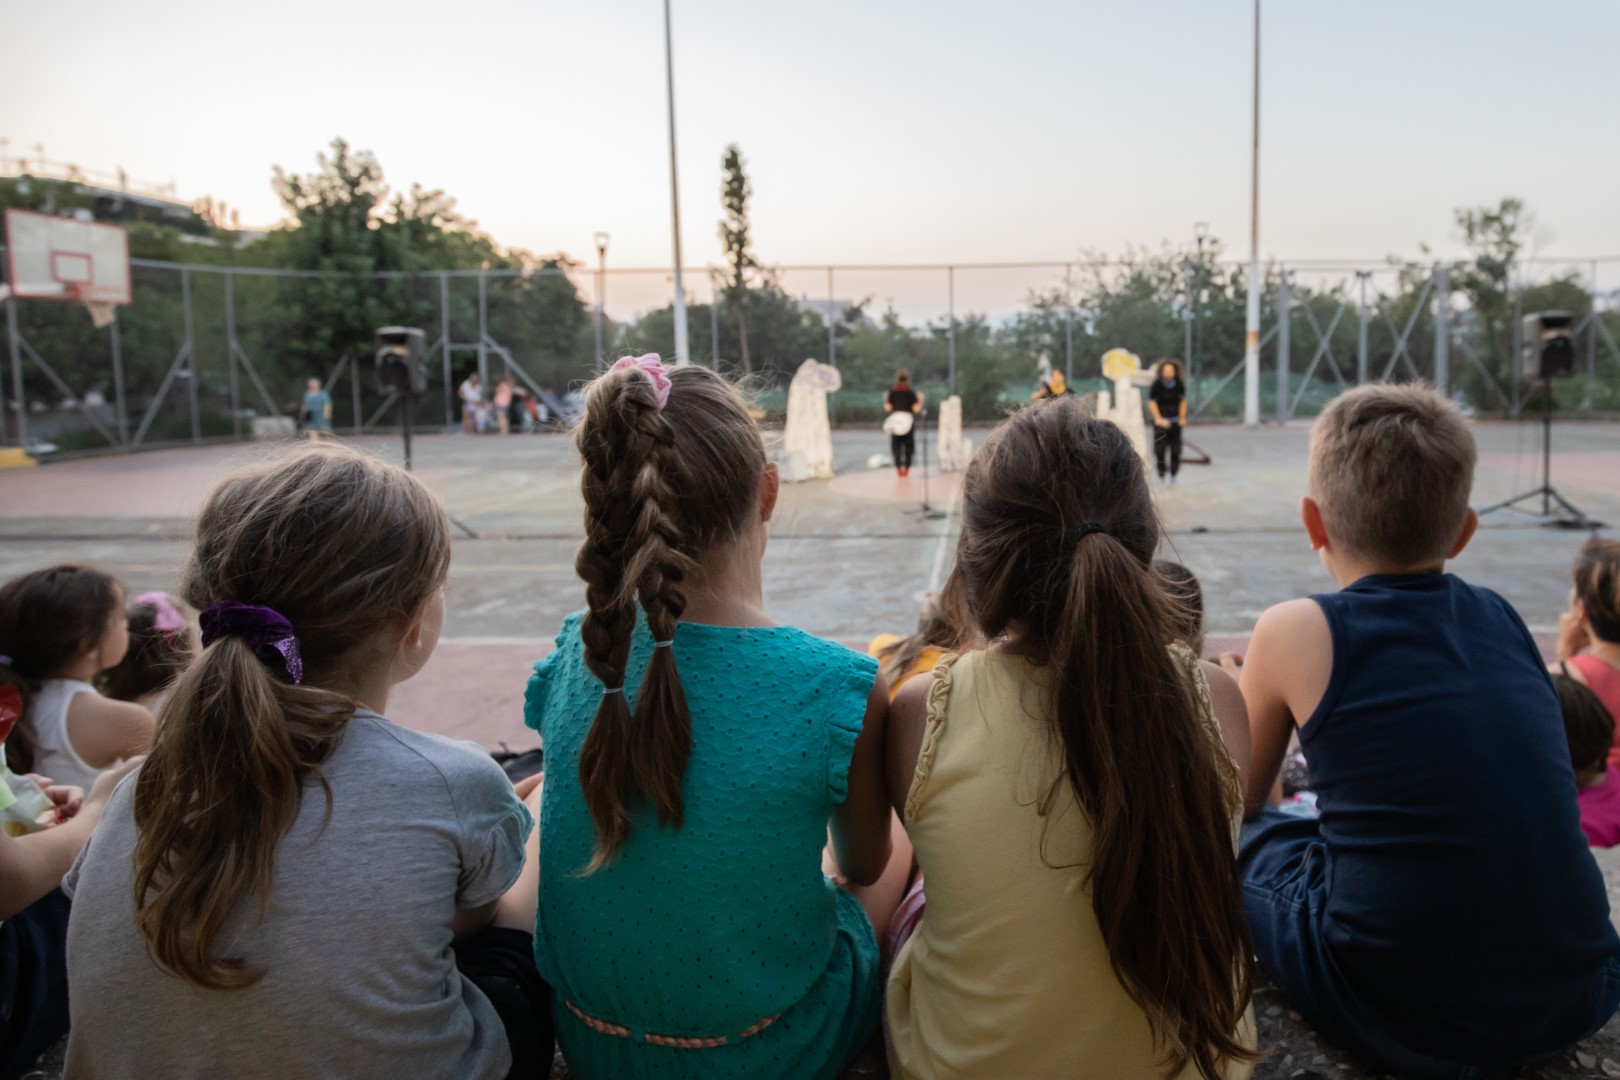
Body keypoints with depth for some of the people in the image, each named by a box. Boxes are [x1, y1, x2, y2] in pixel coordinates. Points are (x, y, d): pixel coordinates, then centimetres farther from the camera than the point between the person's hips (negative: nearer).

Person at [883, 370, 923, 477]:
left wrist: (885, 399, 13)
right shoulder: (911, 393, -6)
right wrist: (920, 400, 7)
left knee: (896, 445, 6)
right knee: (908, 446, 6)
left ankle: (898, 468, -3)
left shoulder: (892, 392, -2)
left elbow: (887, 408, -4)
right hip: (909, 422, -1)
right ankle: (907, 468, 3)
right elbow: (916, 409, -9)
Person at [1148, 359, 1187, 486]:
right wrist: (1159, 419, -8)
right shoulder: (1157, 384, -9)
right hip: (1161, 421, -3)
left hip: (1175, 421, 3)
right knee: (1160, 448, -7)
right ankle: (1161, 475, 2)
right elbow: (1152, 403, -4)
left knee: (1175, 448, 2)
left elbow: (1183, 401, 11)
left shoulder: (1179, 384, 0)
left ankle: (1173, 473, 13)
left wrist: (1182, 417, 4)